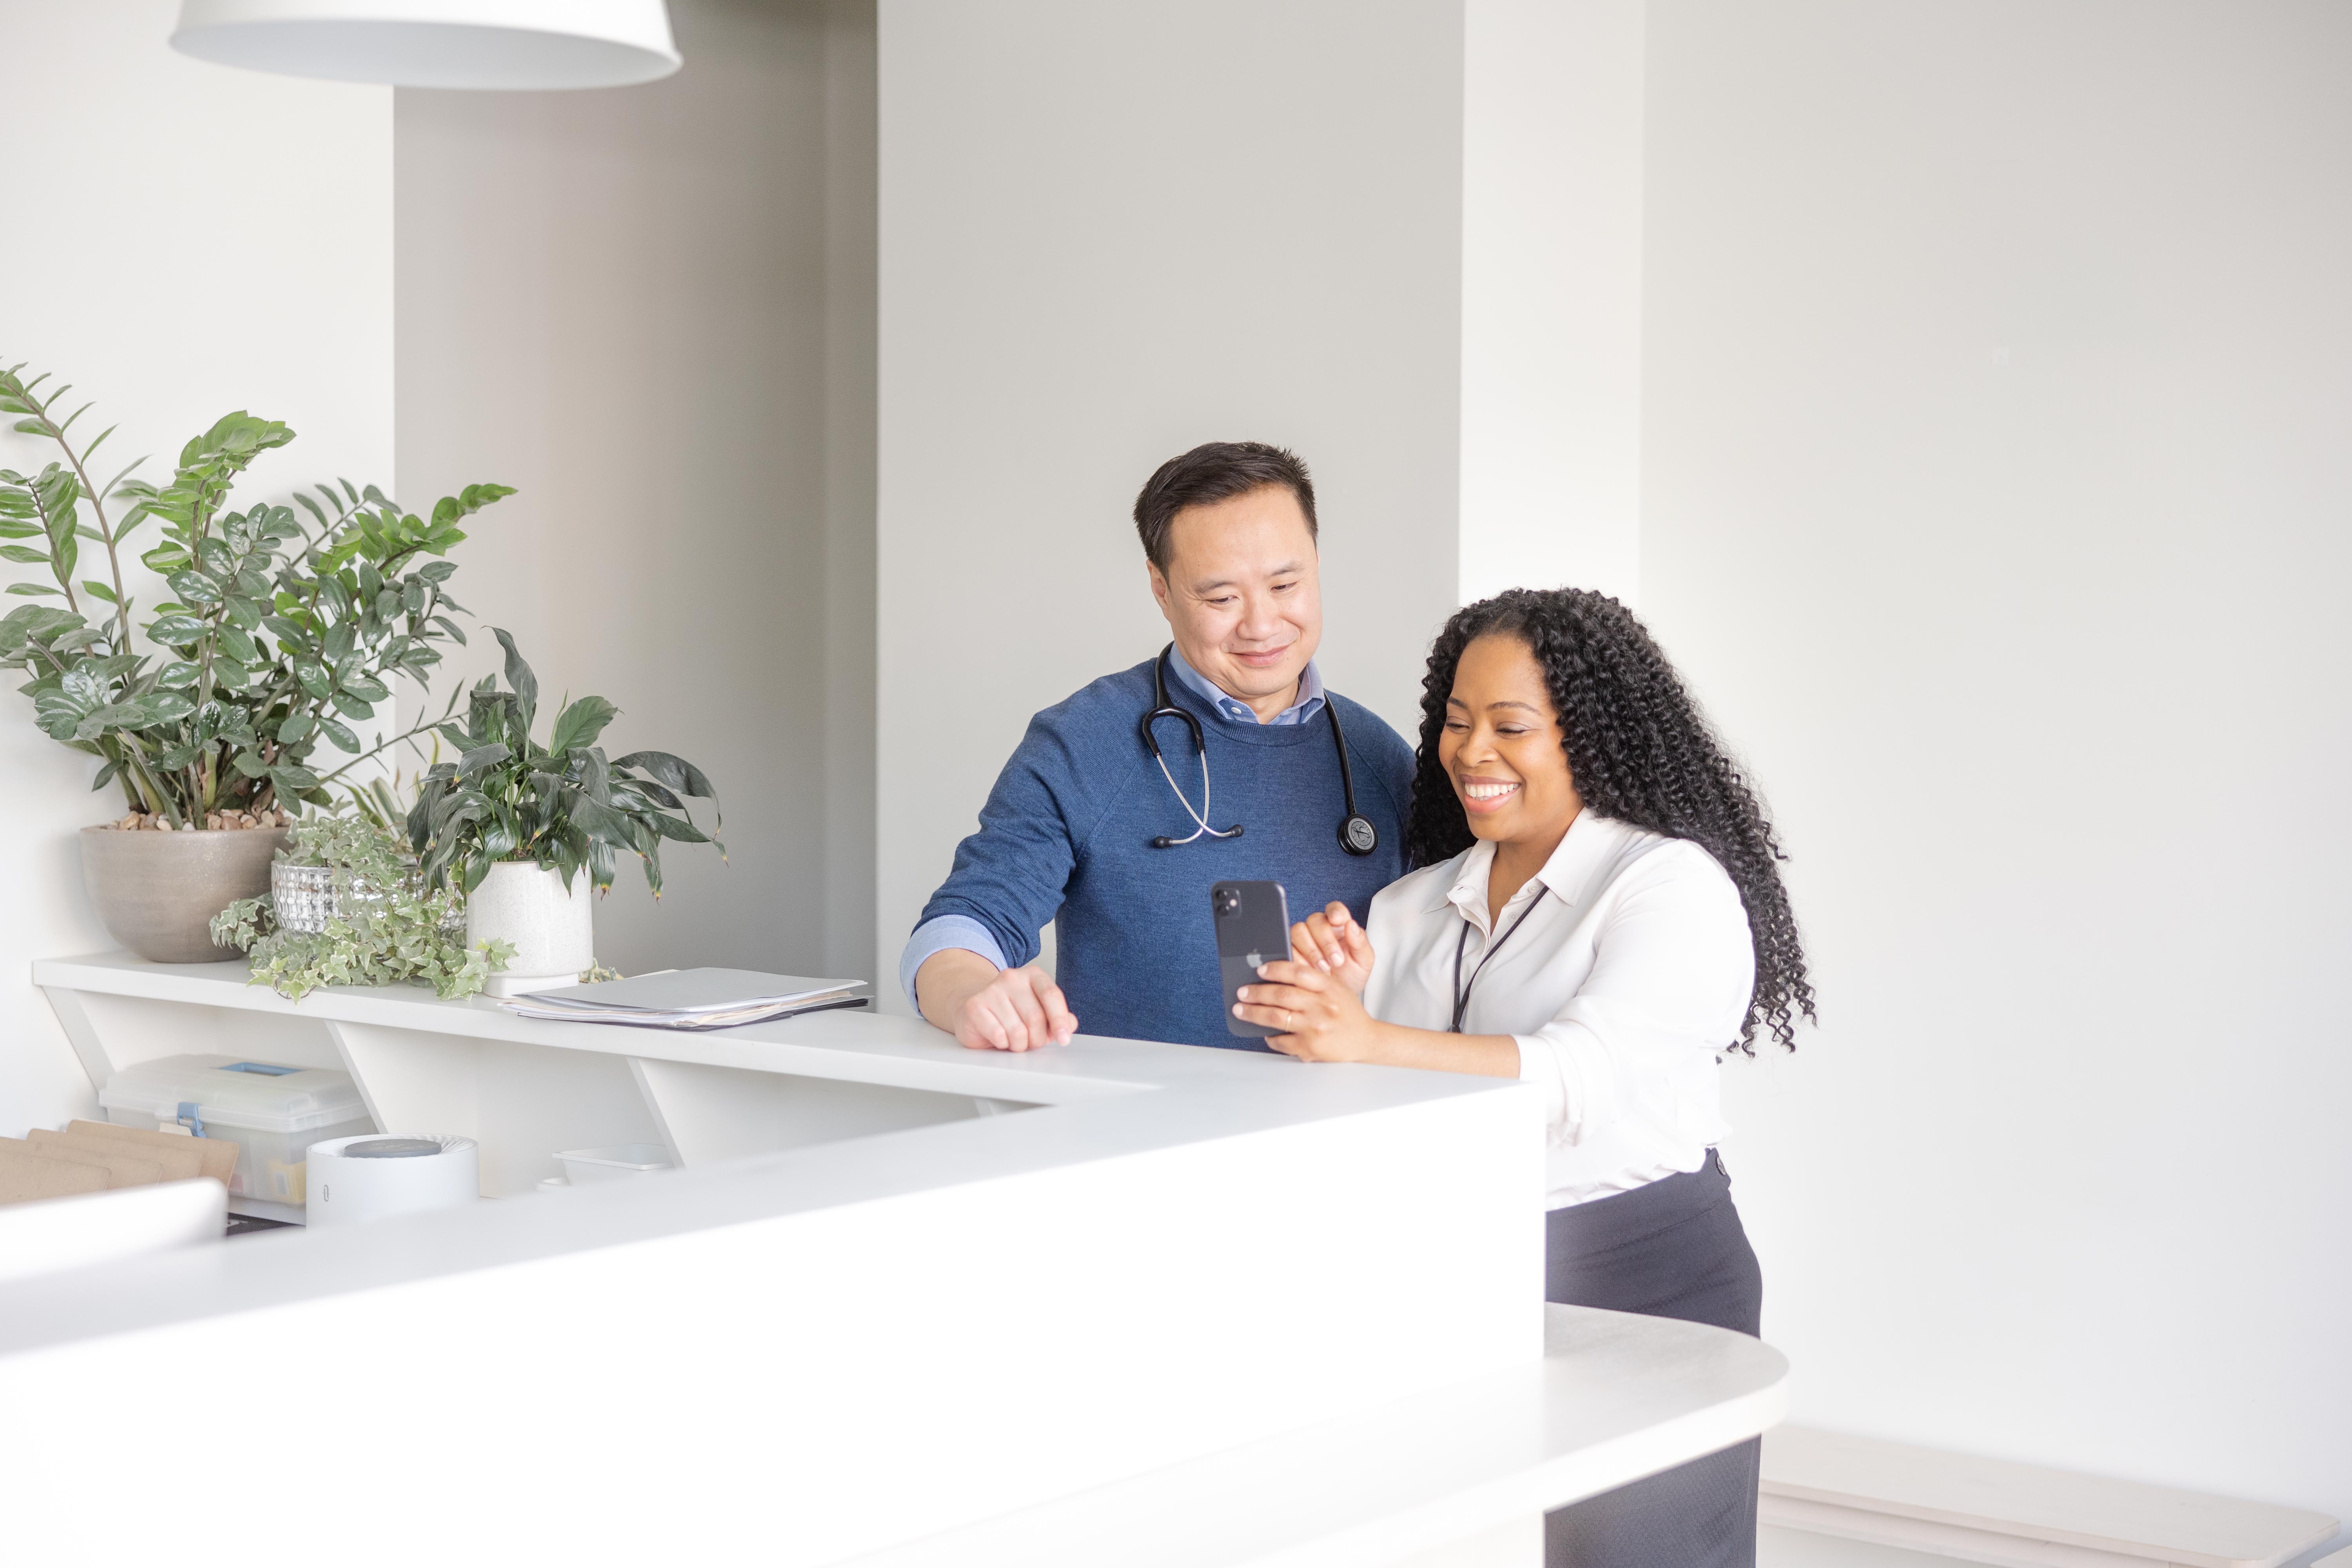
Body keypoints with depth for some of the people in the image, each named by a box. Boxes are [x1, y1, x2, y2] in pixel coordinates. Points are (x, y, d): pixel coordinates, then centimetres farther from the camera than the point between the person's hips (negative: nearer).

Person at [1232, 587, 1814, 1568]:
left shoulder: (1673, 886, -8)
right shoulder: (1414, 907, 13)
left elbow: (1589, 1072, -25)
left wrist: (1369, 1043, -36)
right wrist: (1333, 1000, -13)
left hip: (1636, 1288, -5)